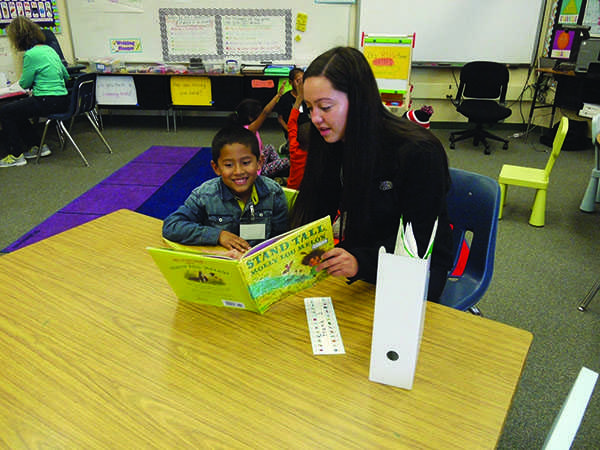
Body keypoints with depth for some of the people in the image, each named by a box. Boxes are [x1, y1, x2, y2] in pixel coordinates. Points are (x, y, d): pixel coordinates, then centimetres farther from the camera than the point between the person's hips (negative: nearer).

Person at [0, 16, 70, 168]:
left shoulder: (31, 54, -15)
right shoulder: (49, 49, 11)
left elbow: (25, 84, -6)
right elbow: (65, 76, 21)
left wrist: (23, 76, 16)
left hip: (48, 102, -9)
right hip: (62, 100, 9)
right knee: (16, 108, 25)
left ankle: (16, 155, 8)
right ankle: (36, 146, 27)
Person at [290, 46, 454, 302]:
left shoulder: (419, 152, -22)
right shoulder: (333, 144, -3)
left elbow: (417, 241, -22)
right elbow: (316, 211, -2)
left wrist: (361, 262, -39)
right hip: (361, 253, 6)